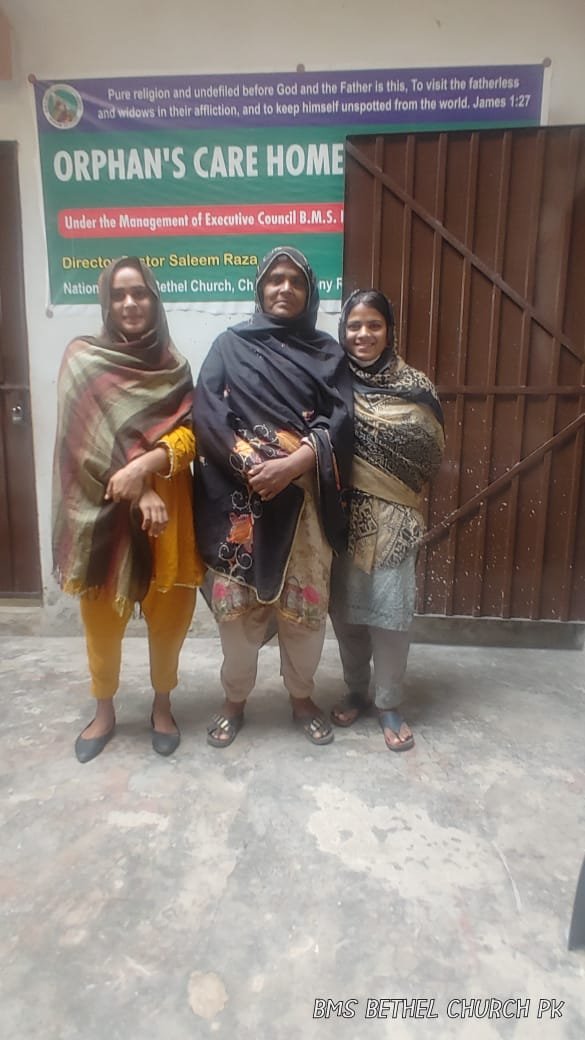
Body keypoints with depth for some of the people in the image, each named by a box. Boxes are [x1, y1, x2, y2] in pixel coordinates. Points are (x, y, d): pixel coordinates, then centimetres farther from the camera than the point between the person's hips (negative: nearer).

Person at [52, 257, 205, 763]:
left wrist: (144, 464, -21)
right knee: (102, 618, 11)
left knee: (168, 613, 9)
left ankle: (163, 706, 31)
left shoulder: (172, 365, 5)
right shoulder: (82, 358, -1)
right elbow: (88, 440, -9)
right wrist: (139, 491, -18)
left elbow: (188, 435, -3)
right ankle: (104, 712, 32)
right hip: (101, 509, -1)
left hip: (167, 506, 2)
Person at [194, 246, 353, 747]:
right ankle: (235, 700, 26)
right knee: (237, 601, 5)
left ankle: (302, 697, 29)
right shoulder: (230, 345, 8)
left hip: (304, 497, 1)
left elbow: (340, 420, -3)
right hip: (239, 494, 0)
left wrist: (292, 464, -18)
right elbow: (206, 413, -4)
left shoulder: (327, 353, 10)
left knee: (305, 602, 6)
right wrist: (251, 463, -18)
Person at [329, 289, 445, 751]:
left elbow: (433, 454, -1)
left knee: (391, 611, 1)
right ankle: (356, 691, 31)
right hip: (342, 516, 2)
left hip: (393, 518, -1)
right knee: (346, 609, 10)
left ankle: (389, 704, 21)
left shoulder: (416, 387, 0)